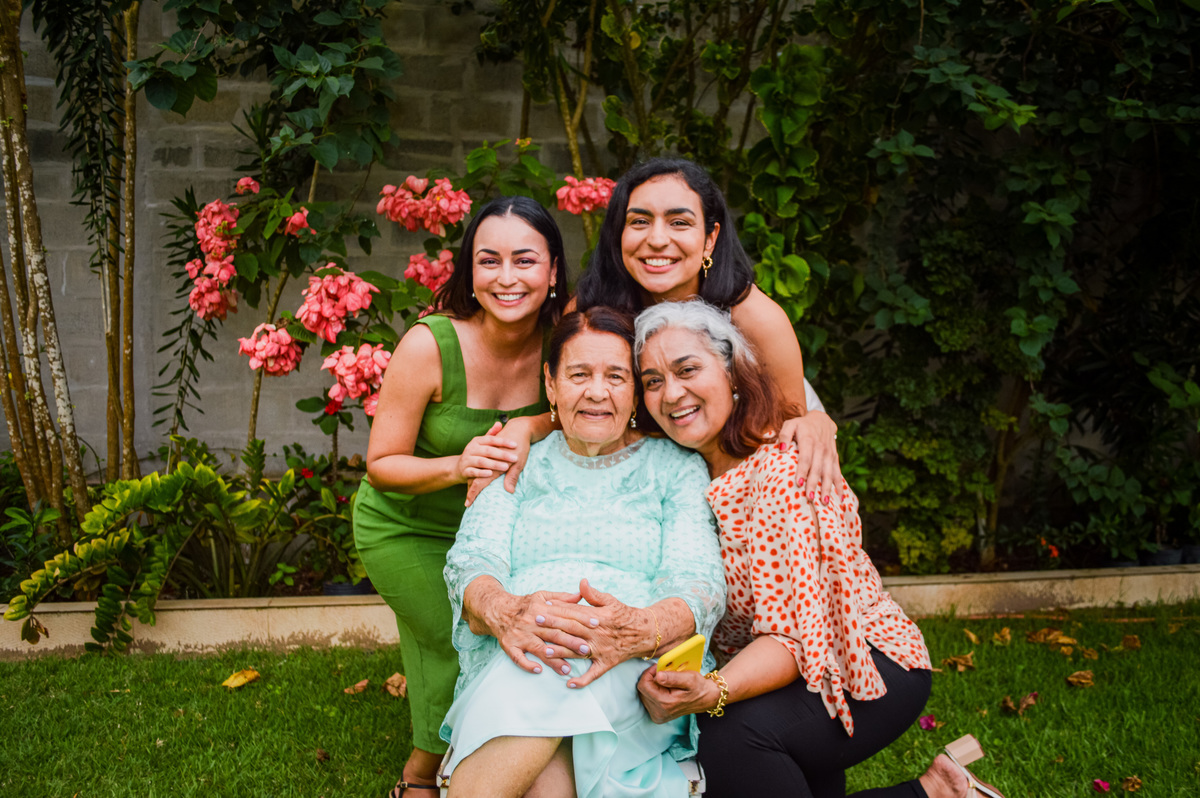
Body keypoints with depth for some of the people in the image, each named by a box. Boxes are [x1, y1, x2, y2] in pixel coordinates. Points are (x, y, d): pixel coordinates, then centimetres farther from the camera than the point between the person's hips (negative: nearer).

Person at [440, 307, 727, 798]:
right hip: (507, 668, 1)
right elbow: (472, 560, 3)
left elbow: (700, 583, -1)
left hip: (637, 683, -1)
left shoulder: (675, 467, 14)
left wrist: (644, 629, -27)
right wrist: (501, 609, -24)